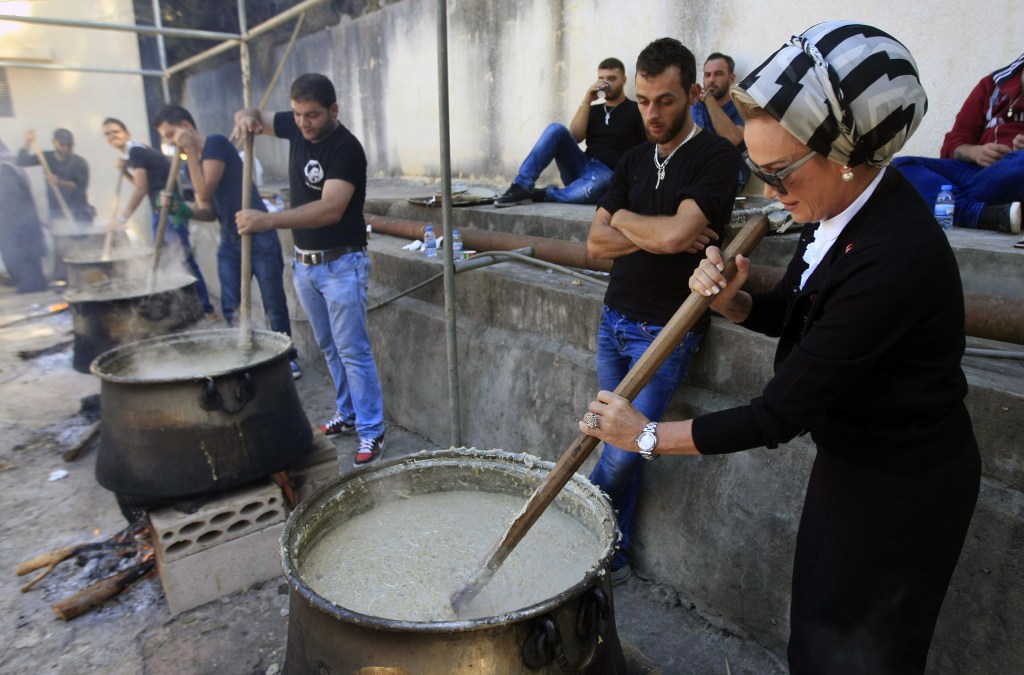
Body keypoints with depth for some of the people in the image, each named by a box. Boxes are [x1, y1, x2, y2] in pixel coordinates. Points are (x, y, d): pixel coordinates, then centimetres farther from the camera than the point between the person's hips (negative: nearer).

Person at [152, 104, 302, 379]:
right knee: (229, 310, 5)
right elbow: (209, 212, 12)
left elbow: (206, 191, -18)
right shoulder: (193, 162, 13)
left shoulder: (217, 143, -9)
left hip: (259, 239, -7)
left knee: (274, 305, 1)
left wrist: (190, 151, -11)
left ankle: (288, 358, 15)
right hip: (229, 243, 7)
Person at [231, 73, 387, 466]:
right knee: (329, 347, 16)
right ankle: (348, 414, 30)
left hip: (341, 264, -8)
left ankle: (372, 431, 3)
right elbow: (254, 118, 19)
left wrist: (269, 221, -39)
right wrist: (247, 117, -6)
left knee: (353, 351, -5)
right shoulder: (296, 128, 4)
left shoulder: (346, 148, -19)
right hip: (304, 262, 8)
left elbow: (331, 209, -31)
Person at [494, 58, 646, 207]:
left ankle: (543, 194, -20)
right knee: (556, 129, -20)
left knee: (594, 186, -43)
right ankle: (522, 186, -25)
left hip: (608, 175, -4)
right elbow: (575, 137, 5)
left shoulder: (636, 110, 8)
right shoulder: (594, 110, 22)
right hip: (582, 168, 4)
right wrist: (587, 101, -1)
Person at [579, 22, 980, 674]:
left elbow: (779, 415, -30)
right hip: (849, 460, 8)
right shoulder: (846, 203, -7)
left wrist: (650, 436, -20)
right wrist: (732, 300, -13)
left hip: (902, 491, -7)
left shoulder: (894, 259, -34)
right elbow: (797, 314, 8)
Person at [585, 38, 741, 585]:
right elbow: (596, 243, 4)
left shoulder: (716, 157, -7)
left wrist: (623, 219, -4)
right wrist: (658, 236, -11)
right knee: (620, 446, 12)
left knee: (621, 453, -3)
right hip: (614, 319, 6)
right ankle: (614, 555, 27)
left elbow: (675, 234, -22)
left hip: (665, 331, -5)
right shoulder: (634, 161, 12)